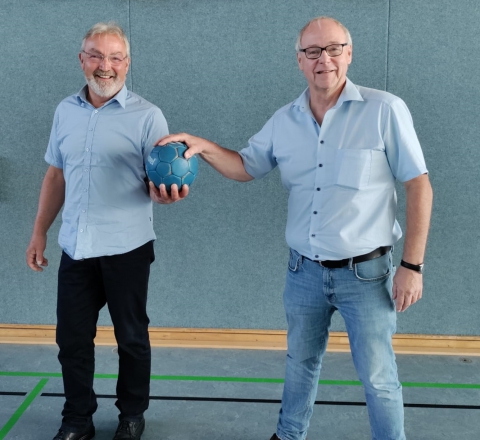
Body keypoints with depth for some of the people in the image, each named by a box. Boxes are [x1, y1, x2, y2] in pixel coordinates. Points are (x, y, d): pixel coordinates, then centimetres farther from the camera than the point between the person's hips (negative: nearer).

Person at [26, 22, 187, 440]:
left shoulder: (146, 116, -6)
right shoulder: (66, 111, 7)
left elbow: (159, 183, -8)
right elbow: (56, 175, 15)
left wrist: (165, 191, -32)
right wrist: (39, 232, 13)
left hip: (126, 248, -4)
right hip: (75, 247, 4)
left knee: (131, 336, 11)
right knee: (72, 338, 12)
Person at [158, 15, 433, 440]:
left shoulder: (385, 110, -12)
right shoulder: (284, 121, 3)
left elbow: (419, 187, -10)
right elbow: (245, 167, 14)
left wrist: (412, 266, -12)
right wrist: (203, 145, -5)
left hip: (365, 273, -4)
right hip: (304, 272, 5)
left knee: (378, 377, 8)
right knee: (300, 363, 23)